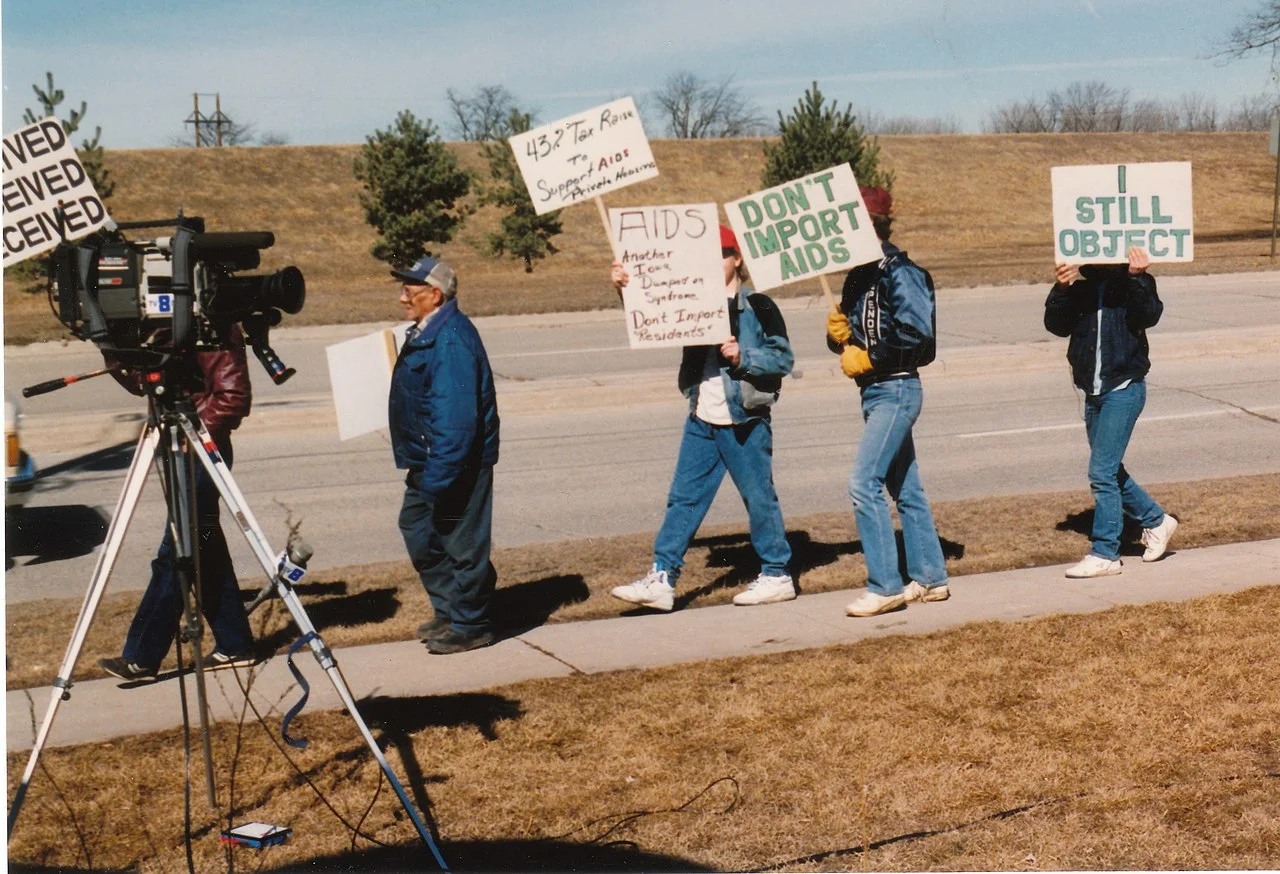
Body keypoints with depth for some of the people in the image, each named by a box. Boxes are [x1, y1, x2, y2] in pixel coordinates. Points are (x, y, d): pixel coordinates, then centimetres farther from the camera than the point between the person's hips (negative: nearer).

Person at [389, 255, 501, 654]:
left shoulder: (452, 341, -23)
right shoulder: (425, 333, 11)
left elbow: (455, 419, -28)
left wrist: (438, 477, -28)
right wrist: (425, 470, 21)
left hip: (457, 463, -11)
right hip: (429, 461, 11)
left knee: (462, 542, 0)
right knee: (416, 527, 20)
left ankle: (470, 625, 13)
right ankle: (448, 609, 33)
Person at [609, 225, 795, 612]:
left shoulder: (758, 307, -5)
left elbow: (783, 359, -7)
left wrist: (743, 358, -20)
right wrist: (627, 290, -10)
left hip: (745, 422, -5)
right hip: (701, 421, 5)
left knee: (759, 498, 4)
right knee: (683, 498, 4)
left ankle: (776, 575, 17)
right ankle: (661, 579, 5)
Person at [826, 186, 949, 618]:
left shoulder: (897, 271, -13)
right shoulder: (860, 275, 14)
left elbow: (917, 331, -23)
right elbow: (853, 336, 18)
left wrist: (869, 358, -19)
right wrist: (839, 334, -4)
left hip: (896, 390, -9)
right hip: (876, 392, 10)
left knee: (864, 483, -13)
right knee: (905, 488, 14)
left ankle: (886, 586, -7)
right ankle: (930, 578, 23)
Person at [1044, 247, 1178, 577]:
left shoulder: (1136, 283, -3)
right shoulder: (1080, 287, 6)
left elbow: (1148, 316, -19)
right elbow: (1057, 325, -4)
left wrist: (1137, 278, -31)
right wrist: (1061, 289, -18)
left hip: (1124, 389, -6)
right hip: (1093, 392, 6)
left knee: (1102, 472, -10)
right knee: (1110, 471, 15)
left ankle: (1105, 554, -3)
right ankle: (1156, 520, 36)